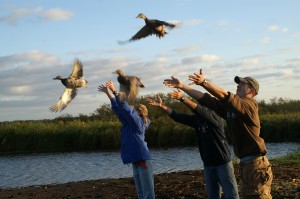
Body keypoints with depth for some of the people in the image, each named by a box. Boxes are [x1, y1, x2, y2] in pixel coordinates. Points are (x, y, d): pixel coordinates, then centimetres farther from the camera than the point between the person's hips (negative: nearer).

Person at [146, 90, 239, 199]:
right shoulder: (197, 119, 4)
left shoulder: (216, 117, -13)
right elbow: (177, 116, -1)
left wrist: (182, 98, -39)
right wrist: (161, 105, -14)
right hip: (208, 164, 6)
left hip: (223, 162, -6)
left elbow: (200, 111, -30)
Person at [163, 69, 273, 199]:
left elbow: (224, 96, -25)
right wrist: (181, 86, 8)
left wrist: (204, 83, -35)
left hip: (256, 163, -9)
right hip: (244, 163, 9)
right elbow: (206, 100, 12)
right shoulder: (229, 107, 13)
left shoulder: (250, 105, -10)